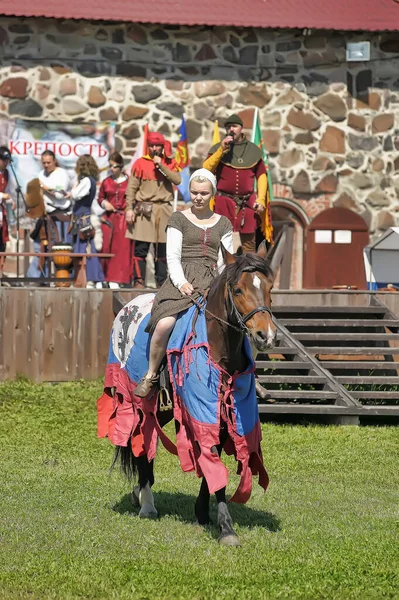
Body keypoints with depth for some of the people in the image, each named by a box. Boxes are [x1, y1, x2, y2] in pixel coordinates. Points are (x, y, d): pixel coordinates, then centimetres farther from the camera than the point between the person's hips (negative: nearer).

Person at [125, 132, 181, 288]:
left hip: (164, 209, 2)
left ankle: (162, 281, 11)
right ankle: (139, 280, -4)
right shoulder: (140, 163, 4)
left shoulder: (170, 163, 10)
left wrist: (161, 165, -10)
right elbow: (131, 188, 2)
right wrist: (129, 209, -6)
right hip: (144, 209, -2)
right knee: (140, 248, -6)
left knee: (163, 249, 5)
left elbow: (177, 180, -8)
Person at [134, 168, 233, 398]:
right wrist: (181, 282, -15)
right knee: (164, 324, -30)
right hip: (183, 281, -2)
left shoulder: (223, 223, 20)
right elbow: (173, 256, 2)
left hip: (211, 282, 2)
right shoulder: (179, 219, 12)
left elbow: (226, 260, 15)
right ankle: (150, 376, -12)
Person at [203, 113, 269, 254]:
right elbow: (206, 169, -7)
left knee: (248, 242, 2)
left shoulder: (253, 150, 10)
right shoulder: (218, 148, 6)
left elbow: (261, 175, 11)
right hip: (224, 201, -1)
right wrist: (221, 150, -14)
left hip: (247, 203, 1)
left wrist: (261, 199, 1)